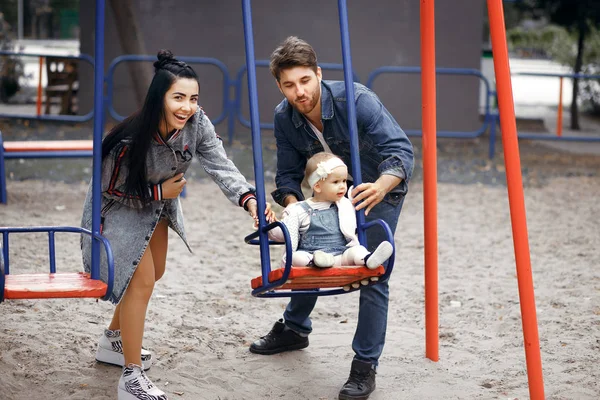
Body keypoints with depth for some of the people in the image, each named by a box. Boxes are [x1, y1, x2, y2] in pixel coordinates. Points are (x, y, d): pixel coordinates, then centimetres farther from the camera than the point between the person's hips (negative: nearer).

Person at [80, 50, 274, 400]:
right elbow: (109, 188, -23)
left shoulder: (197, 124, -25)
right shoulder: (131, 140, -37)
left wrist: (249, 200, -50)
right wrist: (159, 192, -25)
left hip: (159, 205, 7)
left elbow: (221, 166, -34)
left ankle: (114, 341, 45)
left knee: (154, 274, 21)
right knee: (142, 280, -11)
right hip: (120, 208, -7)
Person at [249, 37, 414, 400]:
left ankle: (365, 367, -7)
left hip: (382, 186, -6)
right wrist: (291, 204, -31)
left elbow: (401, 151, -39)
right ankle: (295, 328, 38)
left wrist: (380, 186, -58)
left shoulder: (356, 100, -34)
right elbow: (289, 173, -10)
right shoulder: (285, 117, -17)